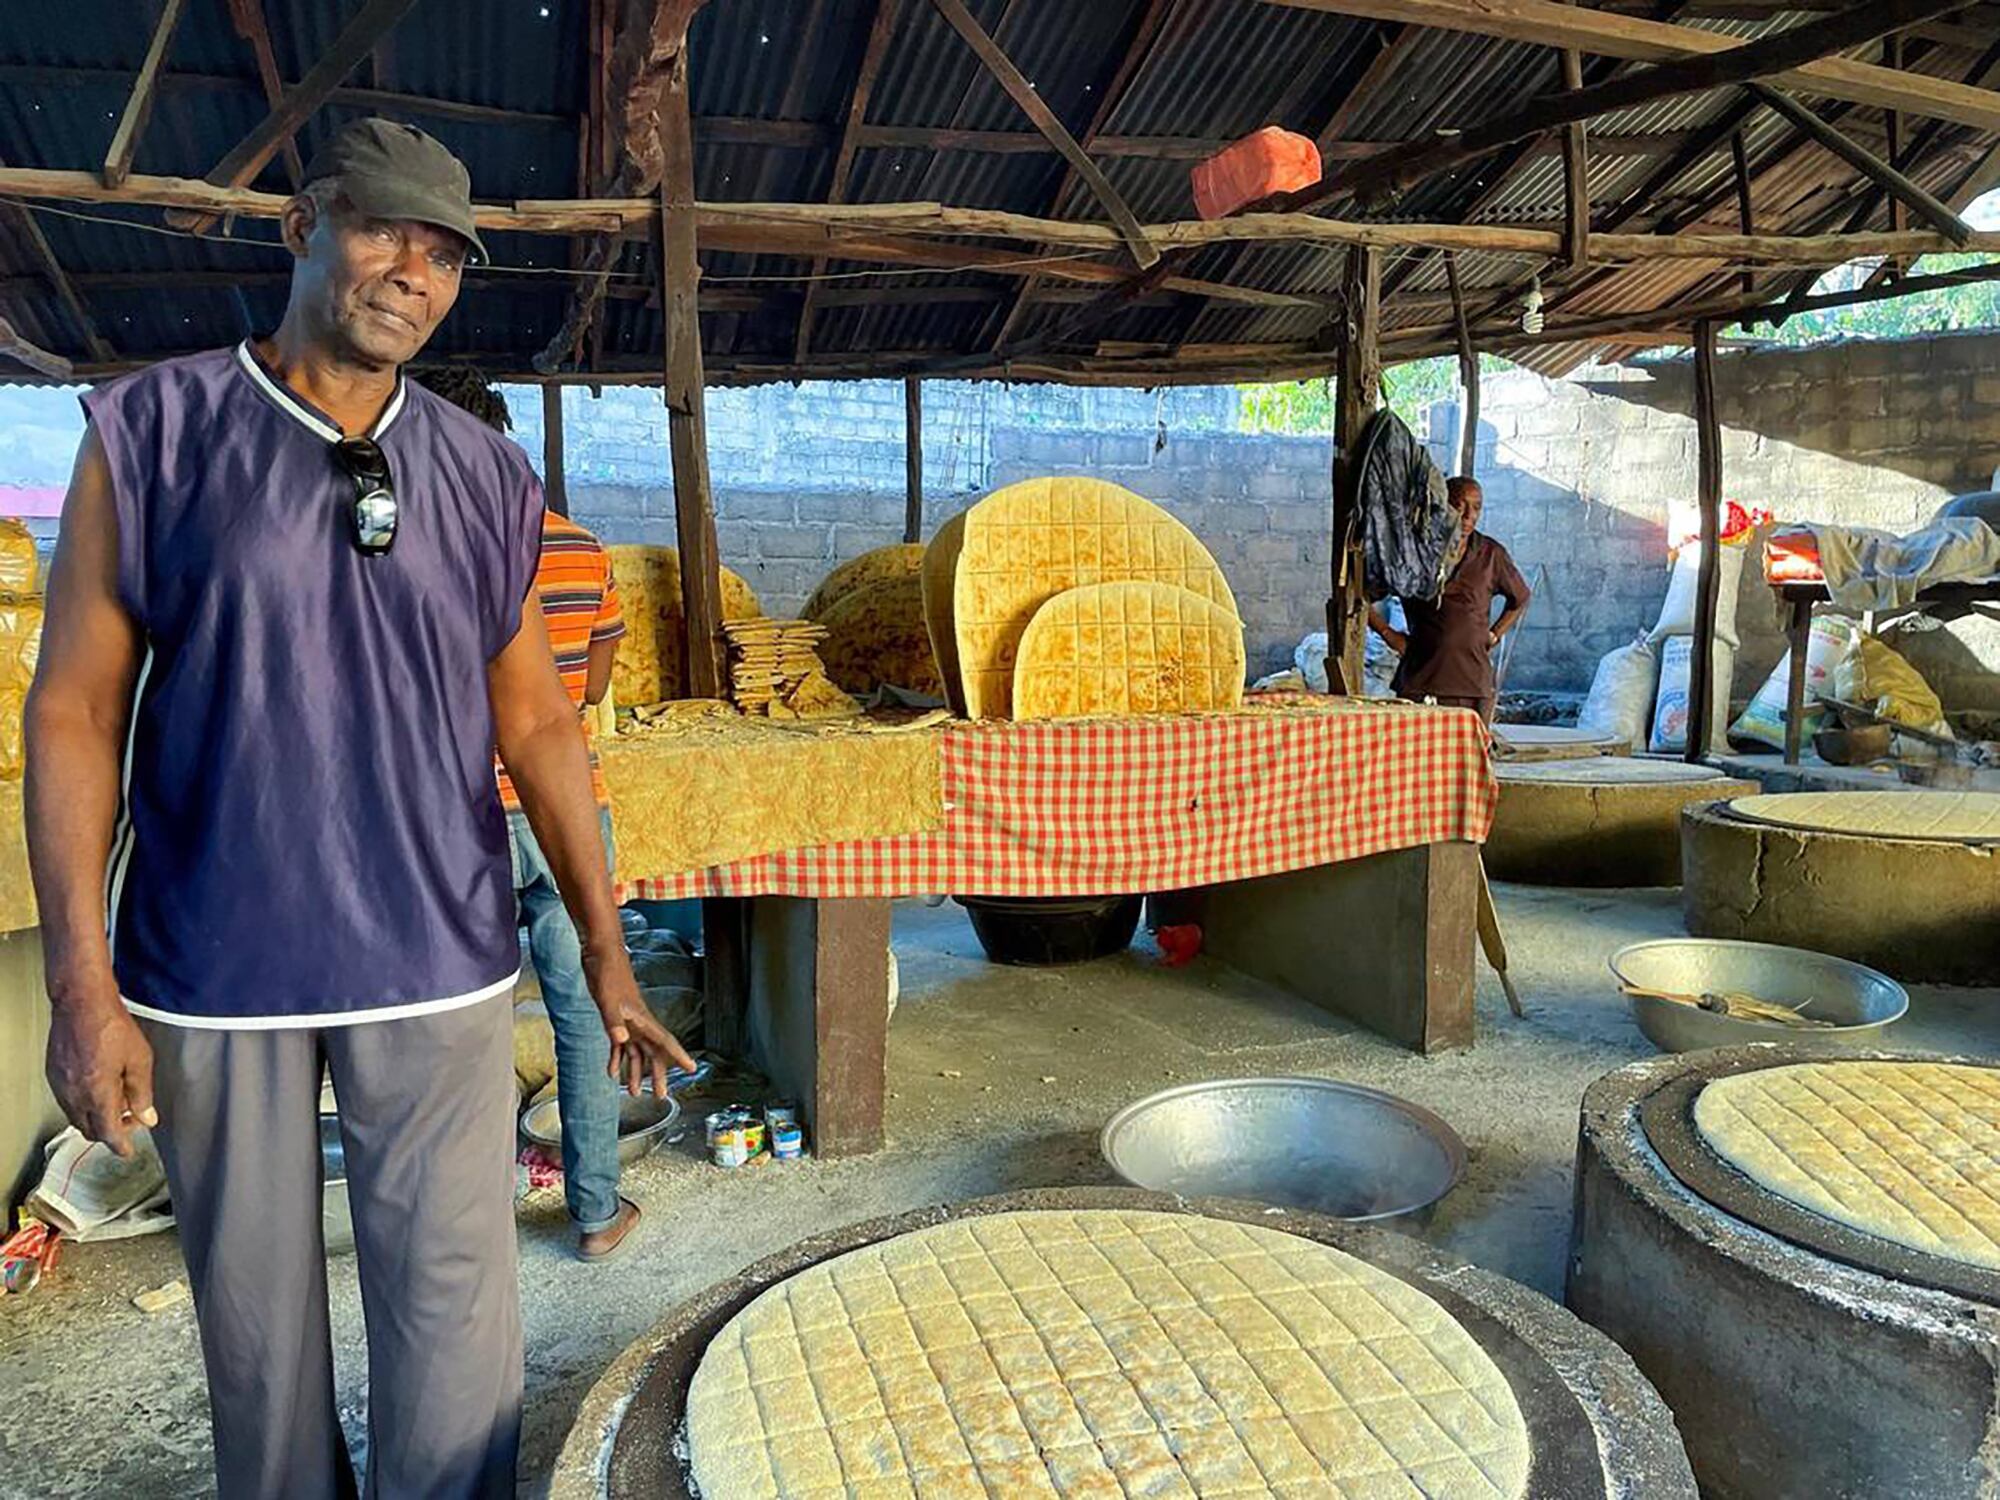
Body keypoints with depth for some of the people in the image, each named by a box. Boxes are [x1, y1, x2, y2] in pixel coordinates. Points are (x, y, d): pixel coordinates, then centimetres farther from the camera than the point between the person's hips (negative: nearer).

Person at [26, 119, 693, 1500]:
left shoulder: (486, 481, 5)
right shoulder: (152, 435, -1)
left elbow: (536, 724, 7)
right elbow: (76, 711, -2)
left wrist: (608, 958, 6)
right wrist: (82, 985, -7)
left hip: (438, 968, 1)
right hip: (210, 969, -1)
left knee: (454, 1312, 3)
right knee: (254, 1308, 13)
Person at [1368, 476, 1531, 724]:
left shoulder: (1491, 554, 7)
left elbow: (1520, 598, 25)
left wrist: (1493, 636, 13)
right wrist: (1388, 634, 1)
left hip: (1474, 685, 2)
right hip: (1420, 682, -2)